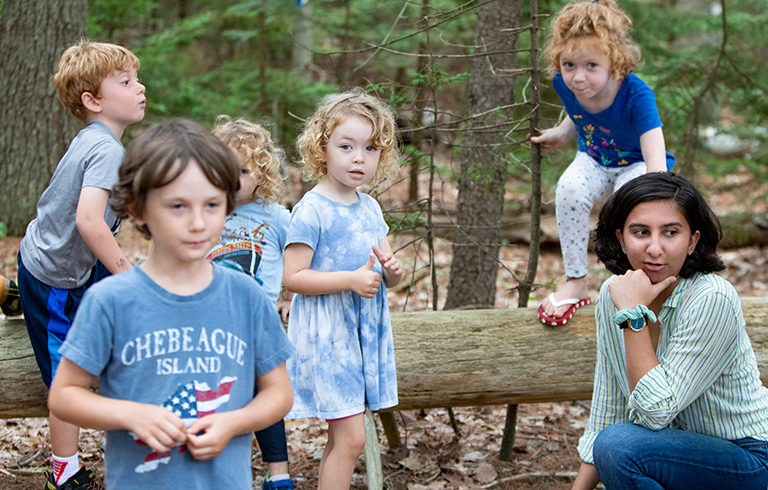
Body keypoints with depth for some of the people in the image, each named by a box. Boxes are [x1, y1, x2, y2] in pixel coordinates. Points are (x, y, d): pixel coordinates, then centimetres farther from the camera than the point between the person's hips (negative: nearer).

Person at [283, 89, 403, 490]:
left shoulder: (370, 207, 10)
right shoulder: (312, 209, -12)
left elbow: (385, 276, 18)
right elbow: (293, 277, -16)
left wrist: (392, 271, -6)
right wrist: (351, 279, -23)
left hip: (366, 330, 7)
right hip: (326, 332, -7)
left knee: (342, 437, 12)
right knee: (350, 438, -9)